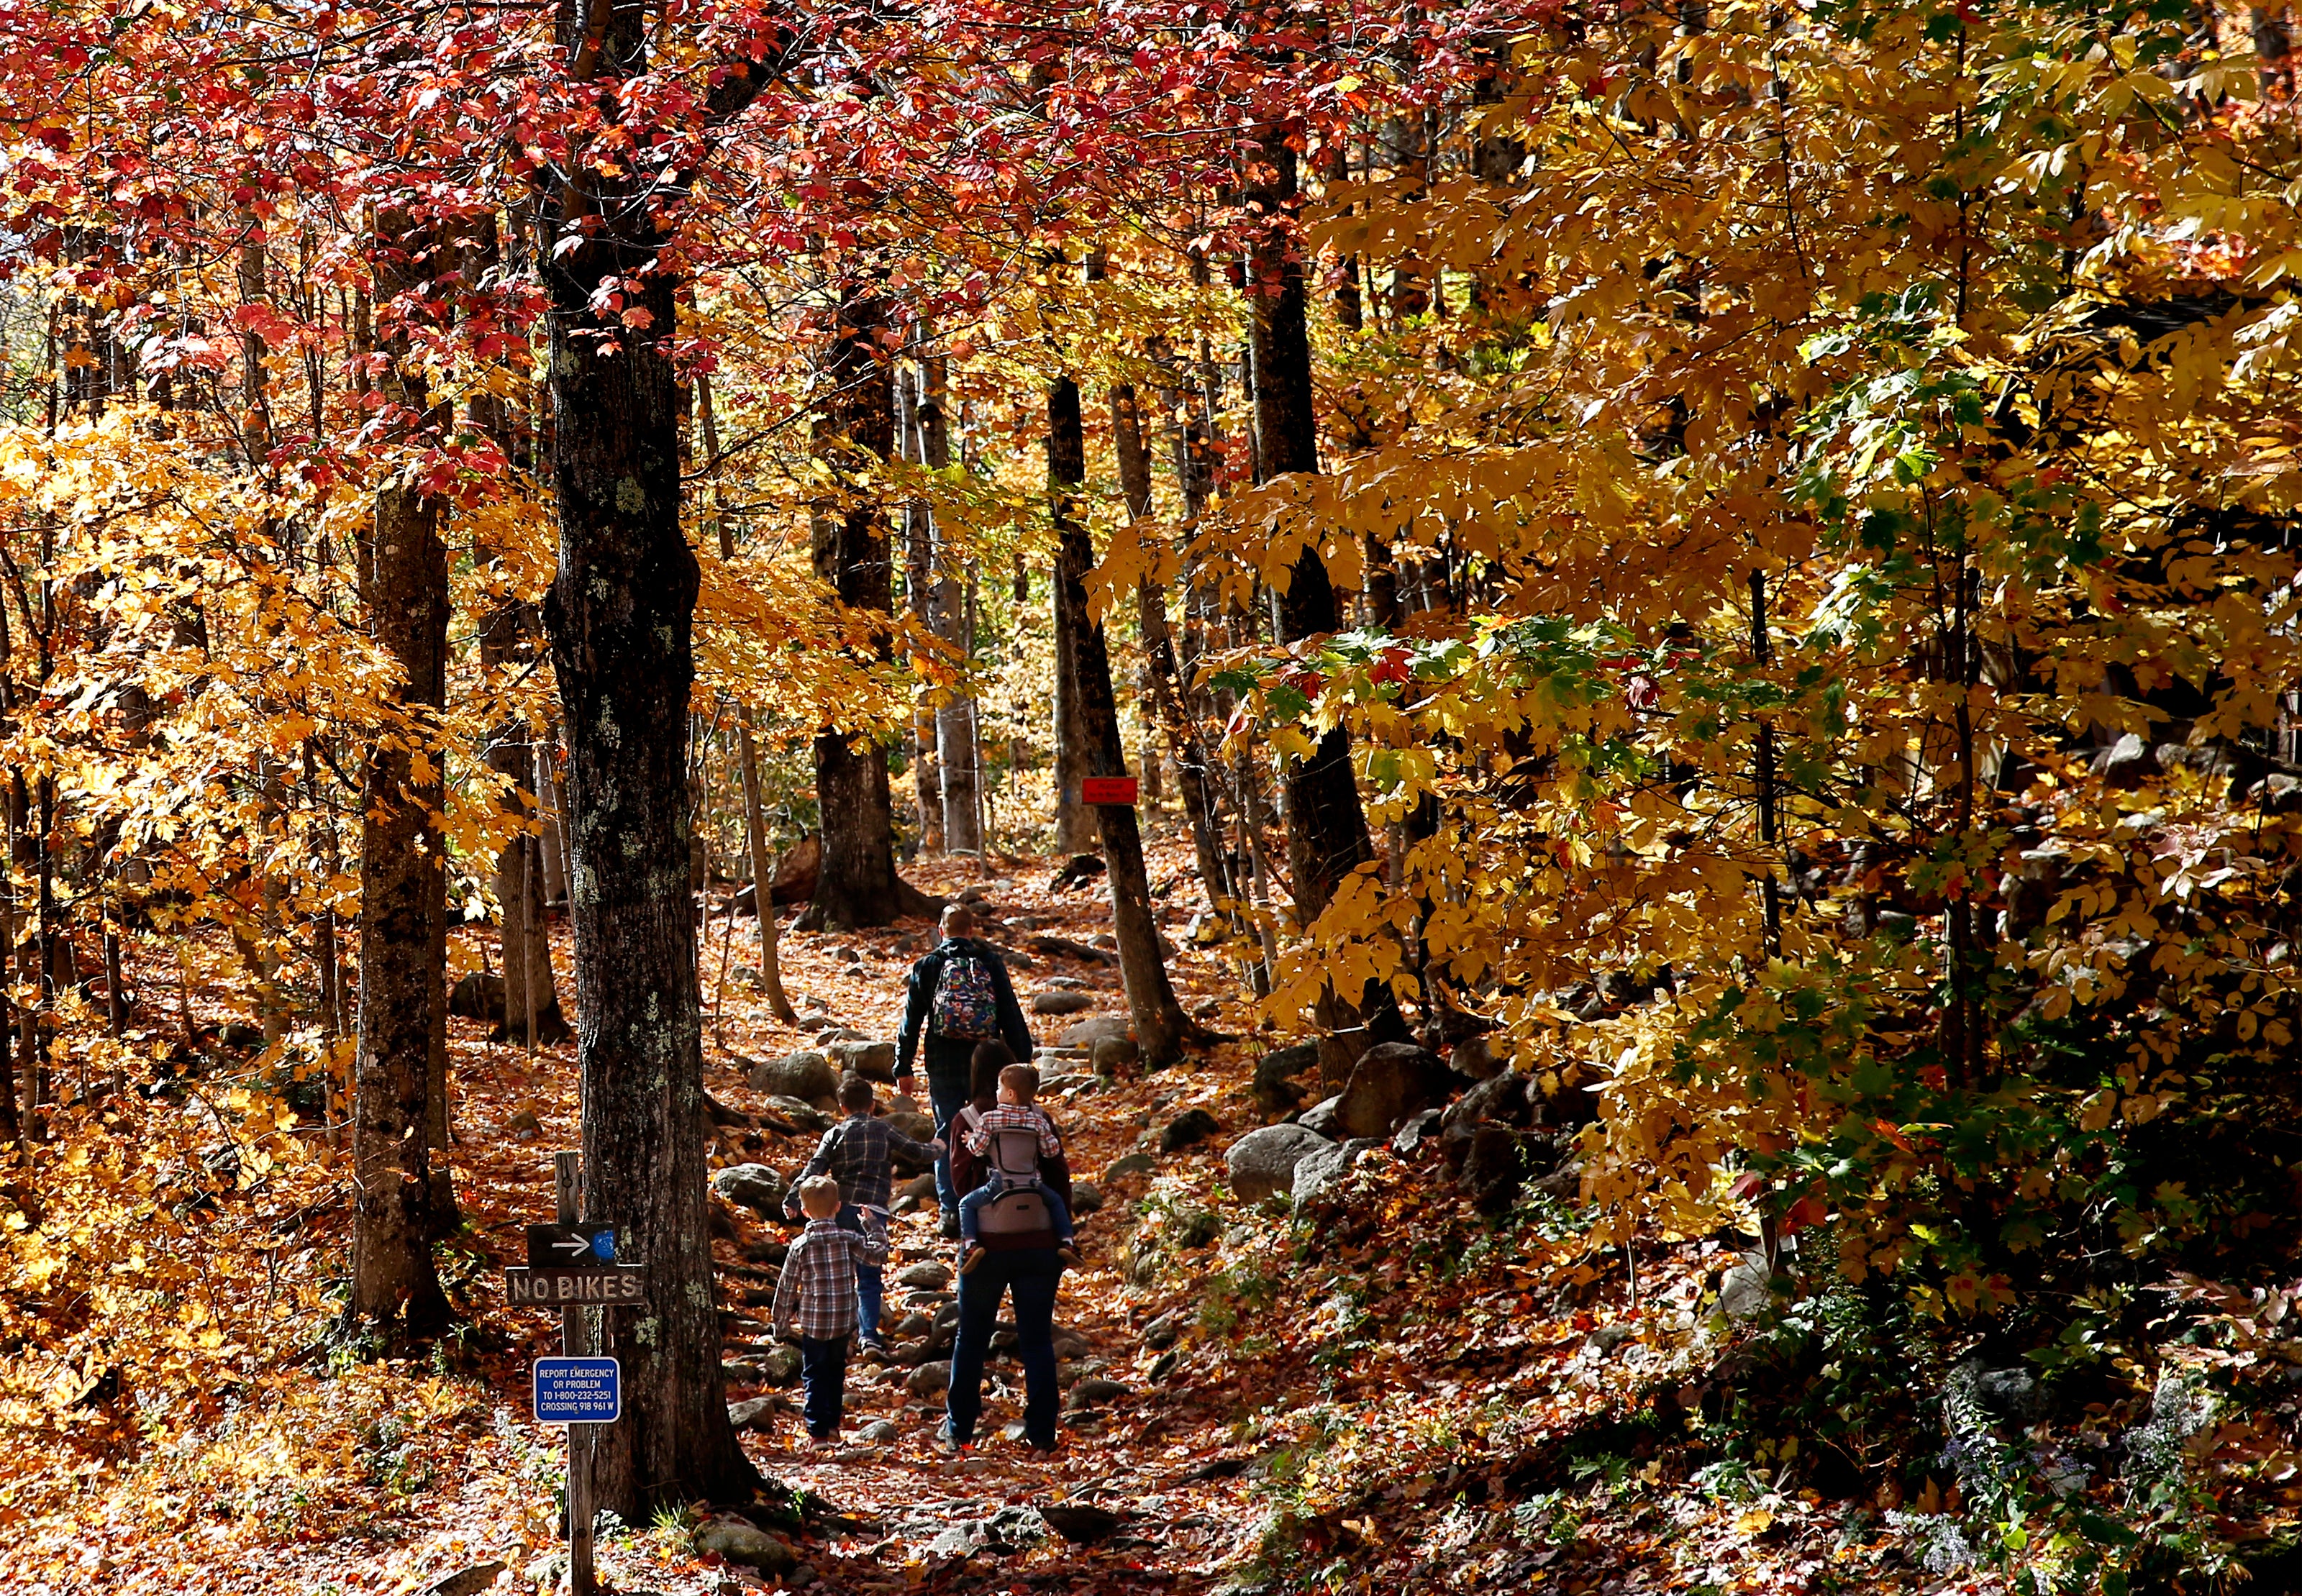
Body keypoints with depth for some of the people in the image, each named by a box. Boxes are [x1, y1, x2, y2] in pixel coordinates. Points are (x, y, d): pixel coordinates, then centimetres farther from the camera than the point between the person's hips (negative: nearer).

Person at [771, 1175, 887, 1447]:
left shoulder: (800, 1246, -8)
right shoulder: (849, 1240, -8)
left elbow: (787, 1288, -3)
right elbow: (878, 1254, -2)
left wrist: (782, 1322, 9)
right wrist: (873, 1226, 12)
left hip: (813, 1323, -2)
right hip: (844, 1322, 2)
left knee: (814, 1376, 5)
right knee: (836, 1373, 20)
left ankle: (818, 1432, -2)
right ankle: (833, 1424, 25)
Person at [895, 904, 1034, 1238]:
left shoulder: (926, 967, 2)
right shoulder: (991, 963, 0)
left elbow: (911, 1022, 4)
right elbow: (1012, 1016, 0)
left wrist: (903, 1068, 10)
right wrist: (1022, 1062, 6)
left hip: (943, 1066, 0)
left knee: (947, 1136, 7)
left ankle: (950, 1211, 0)